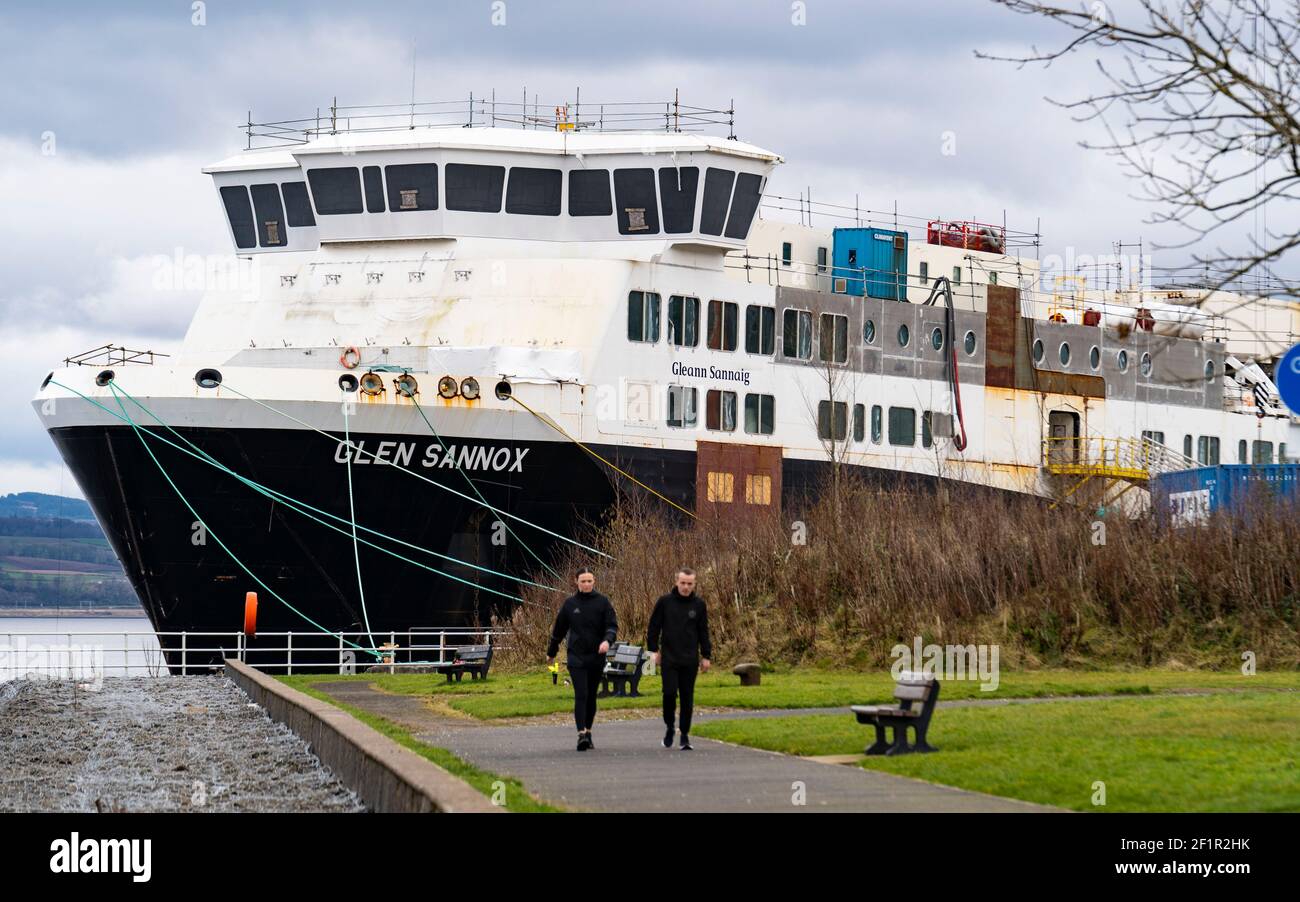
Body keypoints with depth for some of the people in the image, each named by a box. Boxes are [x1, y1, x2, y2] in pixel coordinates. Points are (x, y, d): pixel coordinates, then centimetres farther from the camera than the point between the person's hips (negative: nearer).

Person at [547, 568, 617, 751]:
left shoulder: (602, 602, 2)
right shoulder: (570, 603, 5)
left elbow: (612, 626, -2)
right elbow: (559, 629, 14)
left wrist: (607, 640, -23)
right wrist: (551, 653, 20)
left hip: (596, 657, 1)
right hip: (576, 657, -1)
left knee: (591, 696, 9)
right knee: (581, 695, -12)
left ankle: (588, 732, 21)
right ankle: (581, 734, -18)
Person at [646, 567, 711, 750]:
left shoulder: (699, 605, 4)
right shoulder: (665, 602, 1)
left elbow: (703, 632, 9)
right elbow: (654, 627, 5)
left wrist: (706, 656, 6)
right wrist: (653, 650, 0)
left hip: (690, 660, 1)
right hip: (669, 658, -1)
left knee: (687, 698, 3)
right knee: (669, 693, -10)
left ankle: (685, 735, 11)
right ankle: (669, 728, 11)